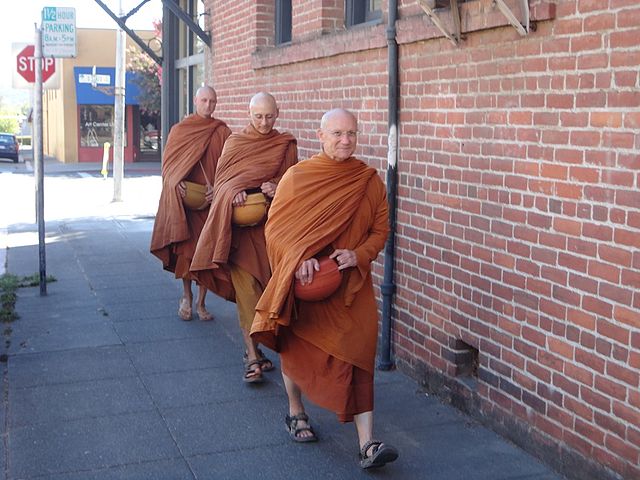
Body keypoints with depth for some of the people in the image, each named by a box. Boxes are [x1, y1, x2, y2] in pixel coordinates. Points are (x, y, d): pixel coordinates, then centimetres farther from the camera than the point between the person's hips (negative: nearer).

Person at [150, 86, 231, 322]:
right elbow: (169, 163, 5)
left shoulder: (222, 132, 5)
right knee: (186, 249, -3)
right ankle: (186, 297, 17)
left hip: (211, 199, 0)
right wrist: (176, 182, -14)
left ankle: (201, 302, 13)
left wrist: (217, 188, -16)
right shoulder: (179, 130, 7)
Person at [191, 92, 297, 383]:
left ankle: (256, 346, 19)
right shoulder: (234, 142, 10)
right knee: (245, 285, -9)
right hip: (240, 224, -1)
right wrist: (234, 193, -17)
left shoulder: (286, 145, 9)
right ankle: (252, 356, -7)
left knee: (269, 286, 2)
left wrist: (275, 188, -16)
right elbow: (222, 180, 5)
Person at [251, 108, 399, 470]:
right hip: (303, 281, 0)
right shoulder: (297, 176, -6)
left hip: (351, 284, 1)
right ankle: (296, 413, 39)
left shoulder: (370, 181, 0)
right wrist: (298, 257, -22)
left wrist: (359, 254, -15)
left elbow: (380, 230, 4)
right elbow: (275, 227, -5)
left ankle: (368, 444, -9)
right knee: (297, 347, 14)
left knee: (357, 353, -8)